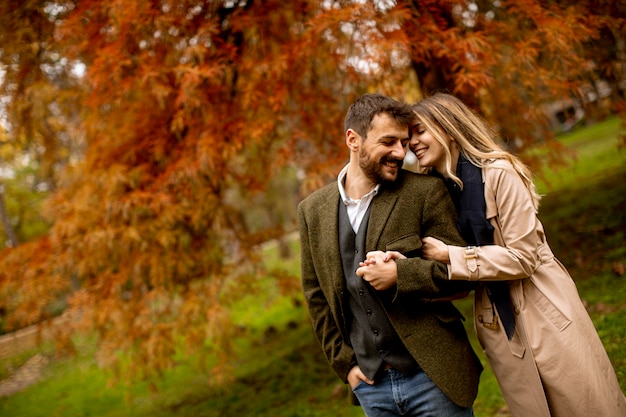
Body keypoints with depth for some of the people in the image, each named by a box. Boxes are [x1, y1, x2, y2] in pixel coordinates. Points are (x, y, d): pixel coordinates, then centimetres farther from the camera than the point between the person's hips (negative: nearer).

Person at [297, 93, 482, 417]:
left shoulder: (425, 192, -7)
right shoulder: (312, 211, 2)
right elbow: (316, 296, 9)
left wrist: (400, 275, -20)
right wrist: (344, 363, 4)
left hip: (434, 376, -2)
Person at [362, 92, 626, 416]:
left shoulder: (498, 173, -14)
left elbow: (523, 256, -17)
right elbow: (445, 271, 3)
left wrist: (449, 255, -19)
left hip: (544, 315, -5)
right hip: (497, 325, 5)